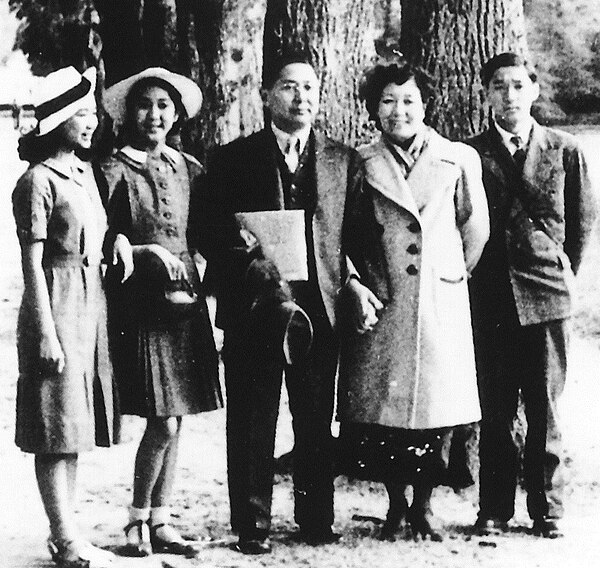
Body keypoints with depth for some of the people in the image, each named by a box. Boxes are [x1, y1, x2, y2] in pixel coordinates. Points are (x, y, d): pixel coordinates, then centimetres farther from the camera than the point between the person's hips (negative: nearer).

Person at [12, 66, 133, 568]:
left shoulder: (86, 173, 13)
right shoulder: (38, 181, -10)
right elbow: (32, 263, -13)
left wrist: (119, 237, 1)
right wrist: (46, 332, -17)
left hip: (92, 304, 8)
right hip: (56, 305, -8)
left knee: (76, 425, 11)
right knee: (57, 430, -4)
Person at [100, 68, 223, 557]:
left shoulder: (188, 169, 11)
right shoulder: (114, 171, -3)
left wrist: (192, 275, -1)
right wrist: (146, 254, -17)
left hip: (186, 301, 5)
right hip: (141, 307, -5)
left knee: (173, 423, 8)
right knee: (164, 422, -9)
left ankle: (160, 521, 18)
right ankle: (138, 521, 8)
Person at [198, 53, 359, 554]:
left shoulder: (341, 159, 11)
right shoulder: (234, 158, 5)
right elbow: (211, 234, 0)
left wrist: (352, 287, -2)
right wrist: (245, 253, -16)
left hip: (321, 307, 2)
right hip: (254, 307, -2)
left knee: (317, 421, 8)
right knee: (252, 422, 2)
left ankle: (317, 517, 19)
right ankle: (253, 525, 10)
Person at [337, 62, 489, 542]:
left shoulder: (458, 159, 4)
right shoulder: (361, 165, 5)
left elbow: (475, 227, 13)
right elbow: (340, 237, 7)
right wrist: (354, 286, -3)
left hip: (442, 307, 0)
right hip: (380, 308, 0)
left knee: (438, 405, 0)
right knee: (379, 410, 1)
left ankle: (423, 505, 17)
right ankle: (396, 505, 19)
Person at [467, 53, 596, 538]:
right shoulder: (469, 155, 3)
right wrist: (474, 275, 5)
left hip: (547, 295, 0)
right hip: (490, 295, 0)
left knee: (545, 408, 3)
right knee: (495, 409, 5)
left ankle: (547, 508, 12)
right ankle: (494, 509, 13)